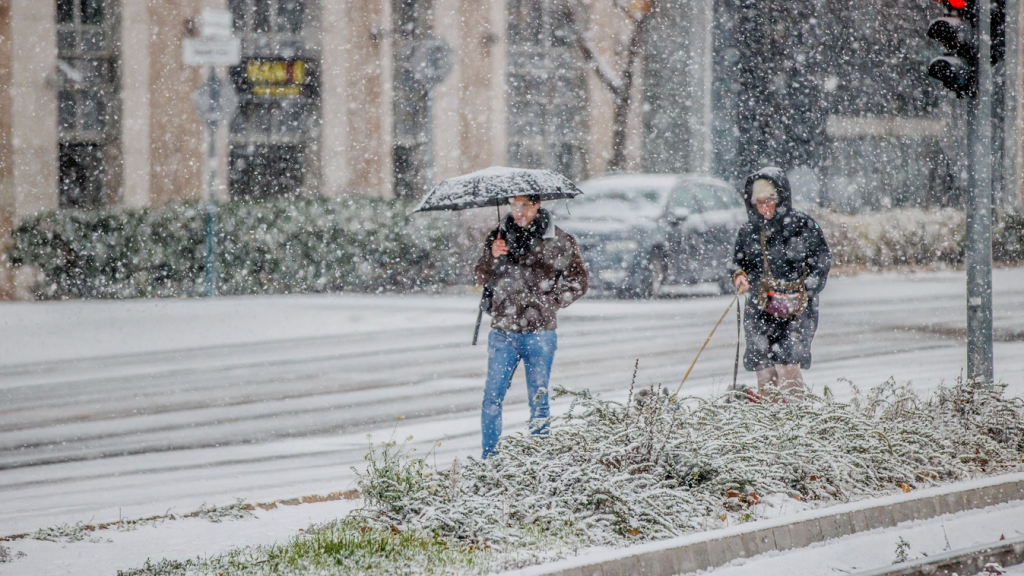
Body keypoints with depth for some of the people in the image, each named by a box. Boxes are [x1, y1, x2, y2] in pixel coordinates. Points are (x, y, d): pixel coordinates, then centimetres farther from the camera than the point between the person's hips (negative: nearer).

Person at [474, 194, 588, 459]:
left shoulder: (560, 242, 1)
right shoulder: (498, 237, 7)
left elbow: (578, 283, 7)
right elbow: (482, 278, 4)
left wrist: (550, 303, -6)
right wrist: (493, 258, -16)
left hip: (539, 331, -2)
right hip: (503, 331, 2)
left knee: (538, 399, 4)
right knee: (492, 397, -1)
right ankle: (489, 461, 5)